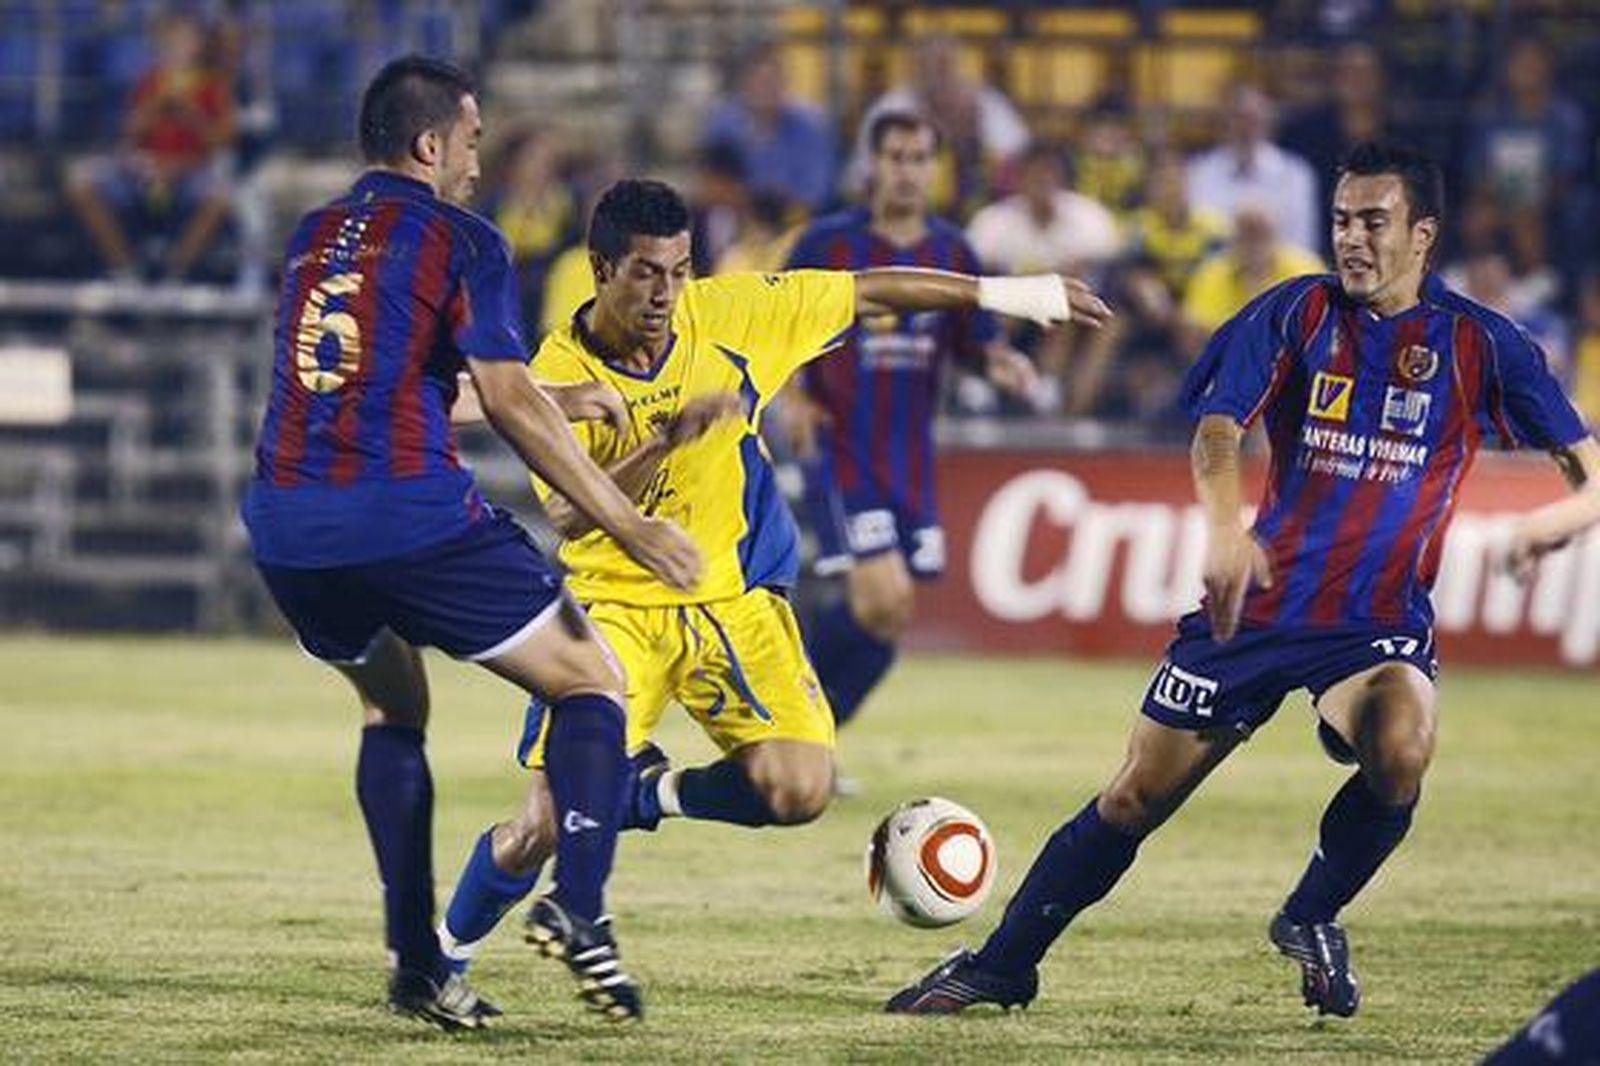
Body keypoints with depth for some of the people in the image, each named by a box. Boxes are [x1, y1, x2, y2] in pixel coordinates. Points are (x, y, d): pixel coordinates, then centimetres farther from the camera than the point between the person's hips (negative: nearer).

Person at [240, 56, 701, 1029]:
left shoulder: (311, 242, 20)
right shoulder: (459, 239, 0)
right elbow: (508, 403, -6)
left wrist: (558, 402, 37)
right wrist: (630, 527, -4)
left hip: (288, 530, 6)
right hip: (413, 519, -6)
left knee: (393, 711, 28)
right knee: (592, 684, 7)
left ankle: (417, 963, 17)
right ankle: (579, 906, -14)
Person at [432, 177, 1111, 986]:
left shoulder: (725, 314, -8)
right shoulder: (559, 373, -15)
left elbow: (865, 292, 3)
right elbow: (567, 517, -27)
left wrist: (1009, 294, 7)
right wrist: (668, 440, -39)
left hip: (734, 599, 3)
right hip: (615, 606, -3)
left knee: (800, 791, -18)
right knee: (550, 821, -14)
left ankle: (652, 793, 12)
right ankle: (447, 952, 16)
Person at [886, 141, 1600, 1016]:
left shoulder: (1478, 343, -2)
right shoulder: (1297, 312, -1)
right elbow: (1217, 427, -13)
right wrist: (1224, 525, -34)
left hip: (1380, 626, -1)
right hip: (1257, 605, 1)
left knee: (1400, 752, -32)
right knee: (1137, 797, 3)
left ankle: (1311, 919, -3)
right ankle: (1000, 964, 21)